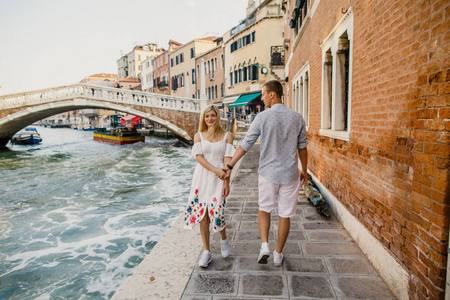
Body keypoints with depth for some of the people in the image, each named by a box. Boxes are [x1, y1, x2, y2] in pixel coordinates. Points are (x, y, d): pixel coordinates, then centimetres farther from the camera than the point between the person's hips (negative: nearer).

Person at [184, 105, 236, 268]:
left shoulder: (227, 136, 5)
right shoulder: (198, 136, 9)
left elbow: (227, 160, -2)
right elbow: (199, 157, -3)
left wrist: (226, 182, -9)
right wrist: (216, 170, -16)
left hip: (218, 179, -2)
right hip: (202, 177, 2)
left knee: (216, 211, -8)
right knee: (202, 213, 1)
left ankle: (224, 240, 25)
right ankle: (206, 251, 15)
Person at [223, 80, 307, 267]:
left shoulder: (262, 117, -10)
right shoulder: (297, 118, -1)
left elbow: (245, 144, -8)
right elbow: (302, 147, 5)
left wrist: (230, 165, -1)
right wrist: (304, 170, 17)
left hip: (268, 173, -1)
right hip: (290, 174, 2)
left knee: (264, 209, 21)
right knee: (285, 215, 13)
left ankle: (264, 246, 8)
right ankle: (278, 255, 25)